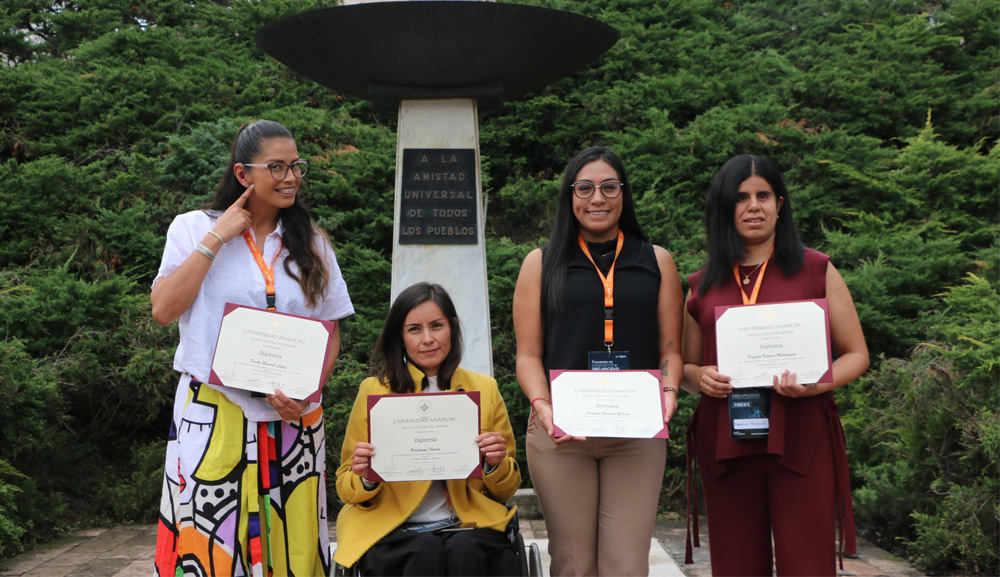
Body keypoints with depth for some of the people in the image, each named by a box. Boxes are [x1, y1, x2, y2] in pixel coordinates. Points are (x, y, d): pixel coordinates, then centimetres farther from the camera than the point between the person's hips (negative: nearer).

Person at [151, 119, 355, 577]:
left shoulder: (311, 243, 11)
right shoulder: (194, 228, 5)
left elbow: (330, 333, 10)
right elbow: (163, 310, -6)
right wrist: (216, 238, -7)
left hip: (291, 419, 2)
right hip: (214, 414, -2)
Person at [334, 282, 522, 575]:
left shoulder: (485, 389, 12)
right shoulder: (374, 391, 8)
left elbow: (506, 490, 16)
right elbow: (346, 489, 11)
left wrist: (495, 465, -6)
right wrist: (366, 478, -12)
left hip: (468, 528, 1)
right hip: (392, 529, -1)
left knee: (466, 552, -33)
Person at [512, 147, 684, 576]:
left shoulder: (657, 263, 14)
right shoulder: (542, 264, 10)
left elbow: (670, 349, 11)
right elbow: (529, 354, 6)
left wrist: (668, 393, -8)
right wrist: (542, 406, -11)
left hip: (637, 434, 1)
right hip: (561, 433, 0)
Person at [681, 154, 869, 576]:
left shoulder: (816, 271, 7)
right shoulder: (702, 286, 13)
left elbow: (856, 355, 7)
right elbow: (685, 367, 21)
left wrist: (816, 384, -13)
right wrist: (700, 377, -3)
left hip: (801, 441, -2)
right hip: (725, 443, 2)